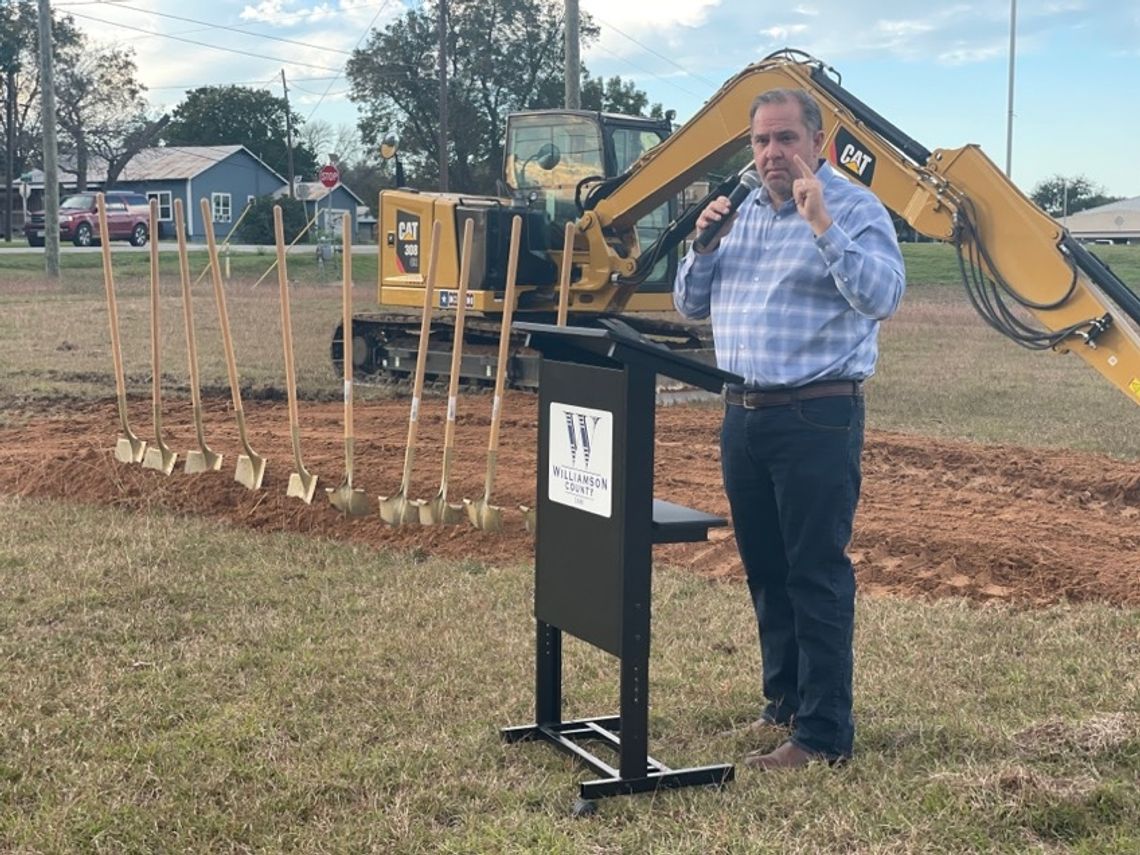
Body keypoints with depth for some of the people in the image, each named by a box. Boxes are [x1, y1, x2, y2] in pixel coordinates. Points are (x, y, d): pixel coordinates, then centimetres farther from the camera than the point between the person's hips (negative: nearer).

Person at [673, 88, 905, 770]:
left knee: (818, 577, -5)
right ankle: (785, 700, 28)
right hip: (744, 414, 7)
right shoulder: (740, 214, 15)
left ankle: (823, 735, 0)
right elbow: (691, 305, 17)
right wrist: (705, 243, 0)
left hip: (818, 419, -7)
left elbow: (883, 296, -22)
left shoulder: (855, 208, -7)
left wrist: (821, 224, -27)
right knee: (765, 571, 14)